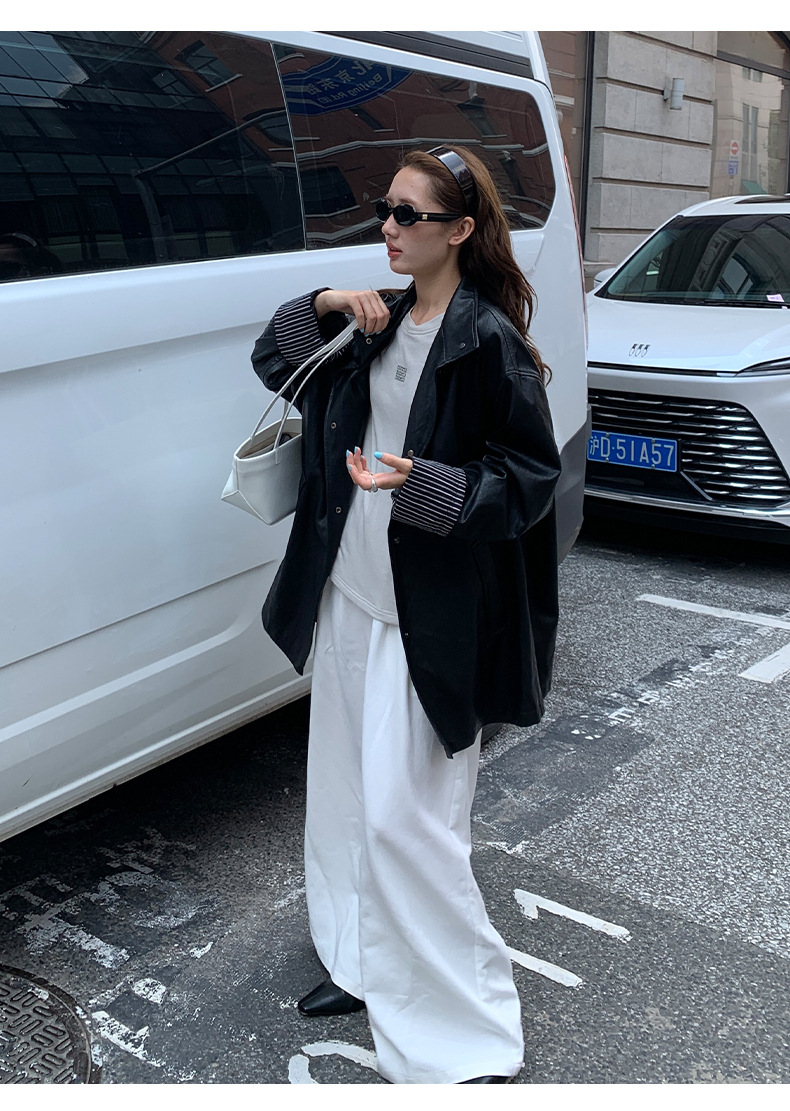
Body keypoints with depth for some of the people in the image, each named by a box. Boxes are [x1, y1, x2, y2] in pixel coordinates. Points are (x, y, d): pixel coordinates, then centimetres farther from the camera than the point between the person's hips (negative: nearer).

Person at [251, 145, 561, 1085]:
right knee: (346, 793, 17)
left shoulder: (488, 342, -13)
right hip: (348, 594, 8)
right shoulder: (378, 326, 9)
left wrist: (419, 481, -27)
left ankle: (471, 1031, 14)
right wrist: (322, 306, 2)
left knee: (403, 816, -6)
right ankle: (366, 965, 38)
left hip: (429, 619, -8)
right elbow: (274, 365, 20)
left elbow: (531, 480, -14)